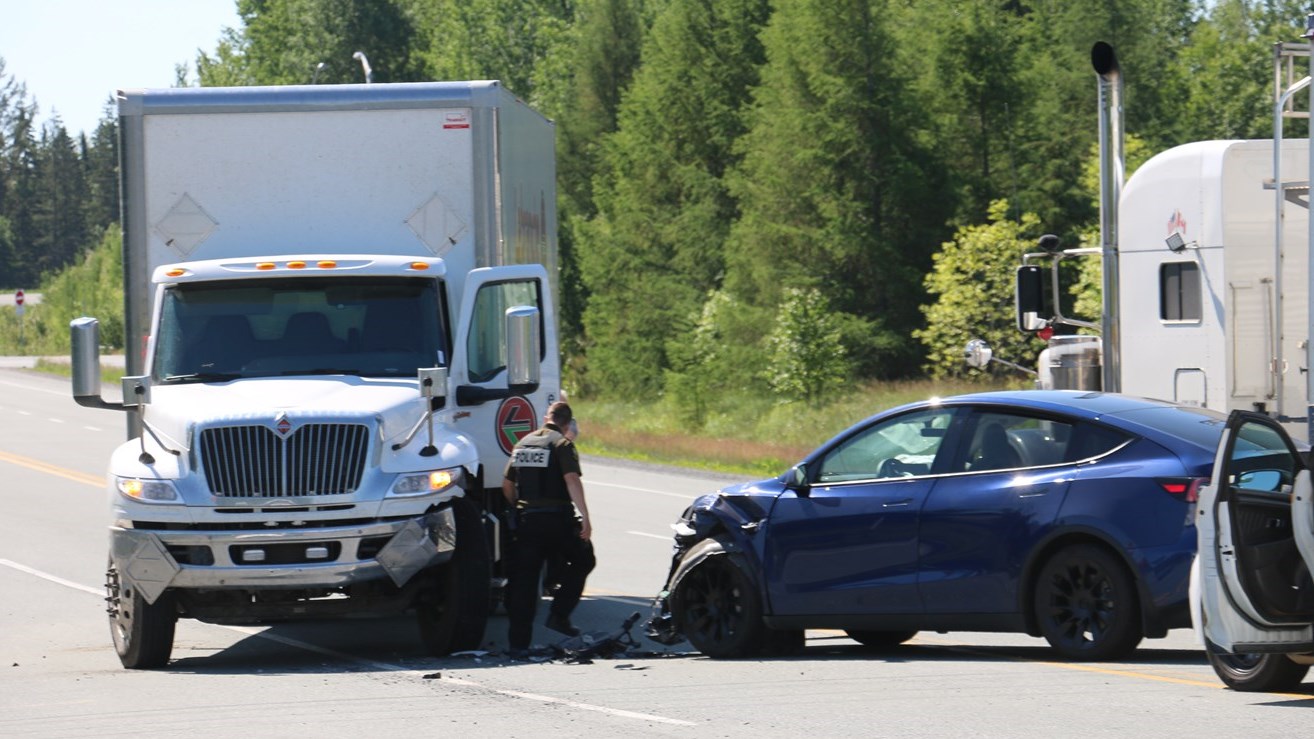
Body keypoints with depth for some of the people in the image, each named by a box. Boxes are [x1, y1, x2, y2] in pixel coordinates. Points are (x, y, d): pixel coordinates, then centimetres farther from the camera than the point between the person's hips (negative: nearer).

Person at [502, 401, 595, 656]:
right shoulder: (562, 444, -5)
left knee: (524, 578, 5)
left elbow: (507, 485, 16)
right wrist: (584, 517, -22)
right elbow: (572, 480, -18)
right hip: (557, 518, -5)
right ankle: (559, 614, 6)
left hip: (526, 519, 5)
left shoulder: (523, 444, 14)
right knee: (582, 560, 17)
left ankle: (519, 641, 1)